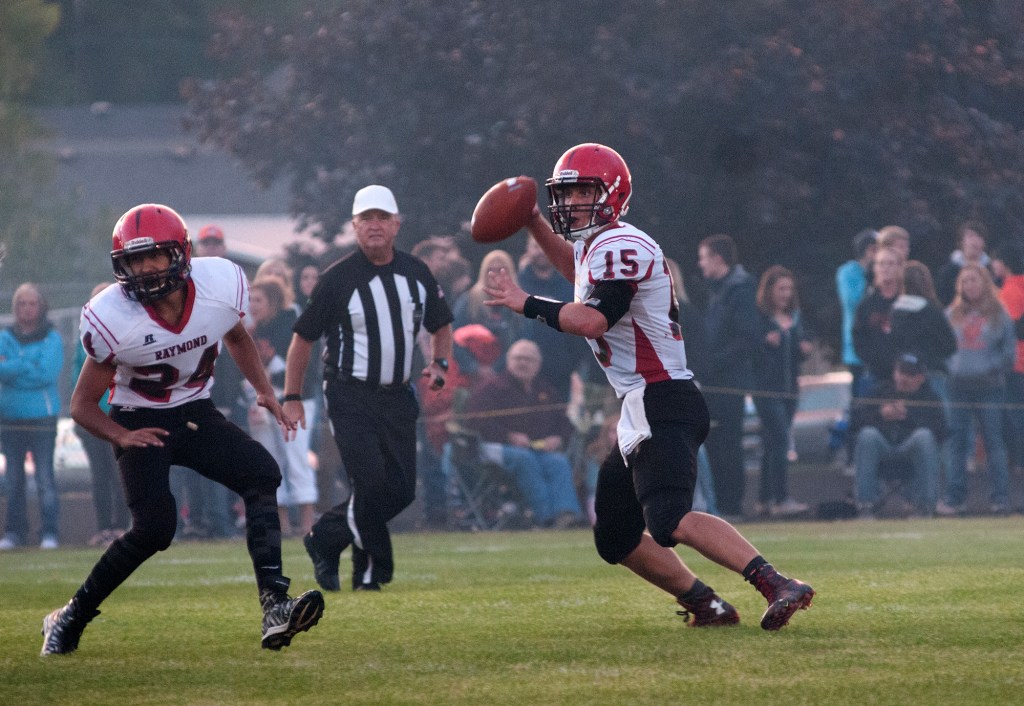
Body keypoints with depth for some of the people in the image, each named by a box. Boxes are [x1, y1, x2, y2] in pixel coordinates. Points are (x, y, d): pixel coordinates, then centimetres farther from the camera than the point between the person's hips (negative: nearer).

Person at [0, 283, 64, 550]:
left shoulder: (52, 338, -1)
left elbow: (48, 374, -13)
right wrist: (29, 368, -17)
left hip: (42, 417, -3)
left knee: (45, 478, -6)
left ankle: (50, 532, -3)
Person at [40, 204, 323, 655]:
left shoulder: (221, 287, -14)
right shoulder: (113, 320, -22)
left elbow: (237, 338, 13)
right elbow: (83, 404, -9)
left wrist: (265, 391, 3)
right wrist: (121, 436, -27)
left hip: (196, 414, 4)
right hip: (141, 423, -4)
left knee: (261, 474, -21)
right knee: (153, 529, -21)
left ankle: (275, 608, -29)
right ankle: (69, 619, -2)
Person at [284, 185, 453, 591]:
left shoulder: (416, 274, 7)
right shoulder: (338, 279, -8)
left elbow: (441, 326, 22)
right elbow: (303, 337, -2)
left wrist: (439, 364, 3)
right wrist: (292, 398, -4)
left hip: (397, 397, 5)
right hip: (351, 398, -5)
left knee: (401, 490, 0)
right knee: (371, 483, -16)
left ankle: (326, 540, 16)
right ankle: (371, 570, 4)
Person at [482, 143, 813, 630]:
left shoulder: (620, 247, -13)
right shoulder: (599, 245, 18)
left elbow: (592, 319, -26)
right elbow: (577, 269, 43)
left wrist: (527, 305, -13)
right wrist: (534, 223, 32)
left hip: (663, 404, -11)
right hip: (643, 413, 11)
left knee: (669, 521, -30)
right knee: (615, 538, 16)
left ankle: (777, 585, -38)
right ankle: (706, 606, 15)